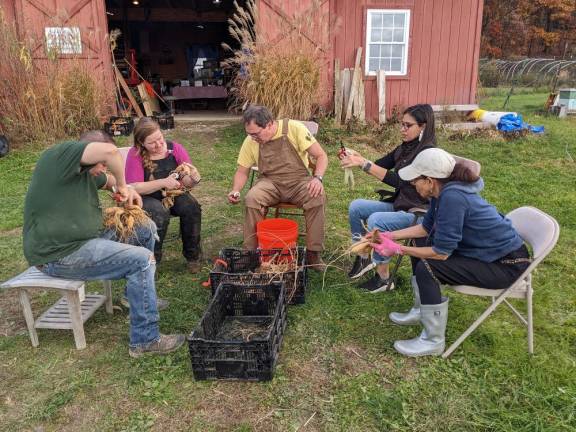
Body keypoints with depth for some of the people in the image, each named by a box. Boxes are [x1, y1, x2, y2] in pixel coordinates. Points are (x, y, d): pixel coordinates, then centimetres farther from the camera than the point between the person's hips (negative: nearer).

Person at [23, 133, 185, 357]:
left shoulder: (84, 171, 12)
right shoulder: (59, 154, -15)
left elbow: (108, 179, 30)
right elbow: (108, 151, -32)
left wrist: (127, 189, 9)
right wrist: (121, 185, -15)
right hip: (59, 254, -10)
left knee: (146, 229, 12)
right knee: (142, 260, -21)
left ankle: (142, 297, 26)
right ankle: (145, 341, -13)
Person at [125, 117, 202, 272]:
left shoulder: (175, 148, -5)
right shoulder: (135, 155, -12)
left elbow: (190, 182, -4)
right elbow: (134, 187, -18)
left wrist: (191, 178, -29)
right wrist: (163, 182, -28)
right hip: (147, 198, -3)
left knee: (192, 207, -26)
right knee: (160, 212, -34)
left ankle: (192, 256, -8)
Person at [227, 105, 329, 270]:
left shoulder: (294, 128, -12)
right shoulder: (250, 141, -3)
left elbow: (321, 156, -10)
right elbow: (242, 171, 8)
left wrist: (317, 178, -28)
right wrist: (235, 191, -12)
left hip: (299, 180, -1)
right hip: (270, 182, 2)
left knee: (318, 197, -32)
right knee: (252, 199, -30)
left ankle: (313, 253, -18)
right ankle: (251, 251, -15)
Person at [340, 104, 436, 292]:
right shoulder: (405, 148, 6)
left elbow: (398, 180, -30)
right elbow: (379, 166, 4)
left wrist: (364, 163, -33)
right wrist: (357, 159, -15)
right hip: (398, 204, 8)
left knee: (376, 220, -30)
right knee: (356, 207, -5)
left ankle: (384, 278, -14)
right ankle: (364, 257, 8)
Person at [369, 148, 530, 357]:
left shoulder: (452, 197, -31)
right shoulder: (443, 190, -4)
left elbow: (441, 252, -26)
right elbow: (426, 228, 10)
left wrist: (398, 250, -17)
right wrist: (390, 235, 4)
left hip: (506, 264, -10)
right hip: (487, 250, 10)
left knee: (427, 267, -22)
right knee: (420, 243, 12)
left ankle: (433, 341, -3)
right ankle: (422, 310, 26)